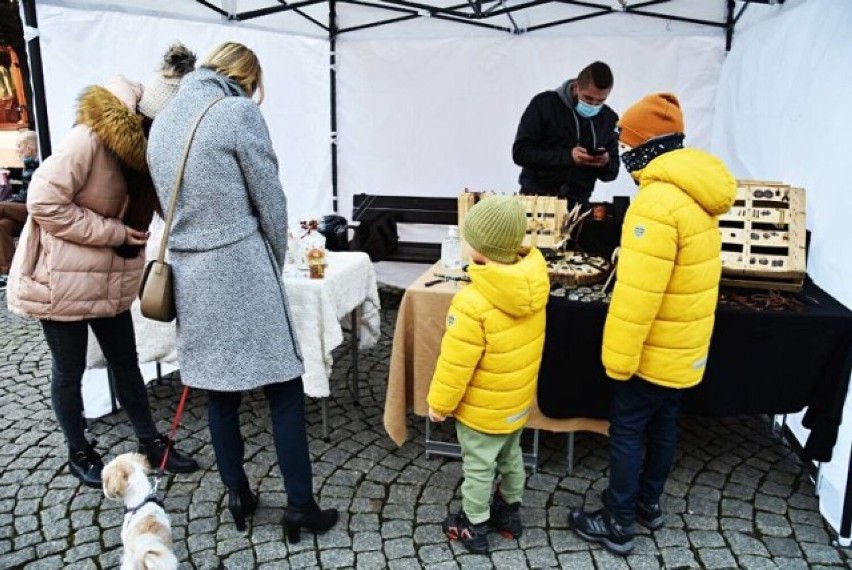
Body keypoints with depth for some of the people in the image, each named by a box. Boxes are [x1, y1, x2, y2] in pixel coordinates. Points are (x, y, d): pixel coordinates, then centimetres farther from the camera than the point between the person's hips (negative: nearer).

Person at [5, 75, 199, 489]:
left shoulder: (146, 145, 2)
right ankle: (79, 452, 28)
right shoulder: (92, 137, -22)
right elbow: (44, 202, -23)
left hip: (110, 279, 7)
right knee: (70, 370, 9)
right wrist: (113, 232, -21)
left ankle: (150, 442, 27)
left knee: (126, 363, 14)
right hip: (63, 277, -7)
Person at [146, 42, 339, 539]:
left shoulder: (163, 121, 12)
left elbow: (170, 201, 14)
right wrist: (277, 262, 8)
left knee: (219, 392, 14)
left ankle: (239, 496, 27)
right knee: (284, 390, 2)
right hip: (241, 269, -7)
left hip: (190, 273, 7)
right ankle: (300, 507, 10)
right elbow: (270, 198, -6)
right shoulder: (239, 111, -8)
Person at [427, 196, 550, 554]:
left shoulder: (473, 303, -34)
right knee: (511, 456, 26)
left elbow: (455, 364, -24)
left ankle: (475, 527, 33)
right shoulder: (533, 285, -12)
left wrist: (439, 403, -8)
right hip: (519, 399, 7)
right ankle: (510, 512, 46)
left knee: (479, 467, 14)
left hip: (483, 408, -7)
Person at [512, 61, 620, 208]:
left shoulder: (608, 118, 5)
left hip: (577, 204, 3)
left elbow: (612, 172, 10)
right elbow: (520, 152, -13)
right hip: (536, 198, -2)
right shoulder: (544, 104, -5)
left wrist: (605, 164, -14)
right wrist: (568, 156, -22)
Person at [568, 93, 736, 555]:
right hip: (684, 344, 9)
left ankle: (618, 524, 18)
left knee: (627, 429, 4)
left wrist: (619, 356, -20)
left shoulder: (658, 201, -26)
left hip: (655, 348, -9)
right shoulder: (693, 193, 5)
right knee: (663, 422, 20)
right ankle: (648, 502, 37)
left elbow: (639, 293, -27)